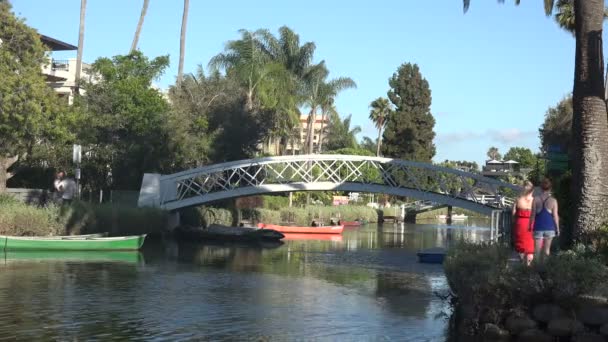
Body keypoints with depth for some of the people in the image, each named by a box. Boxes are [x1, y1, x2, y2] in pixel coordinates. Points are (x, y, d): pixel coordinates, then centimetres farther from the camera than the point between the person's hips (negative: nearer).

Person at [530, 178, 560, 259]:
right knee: (547, 249, 10)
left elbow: (533, 215, -1)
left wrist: (531, 227, 8)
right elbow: (555, 216, -4)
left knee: (537, 249, 0)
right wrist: (557, 228, 6)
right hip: (549, 228, 0)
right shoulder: (553, 201, -6)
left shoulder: (535, 200, -3)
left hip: (538, 228, 0)